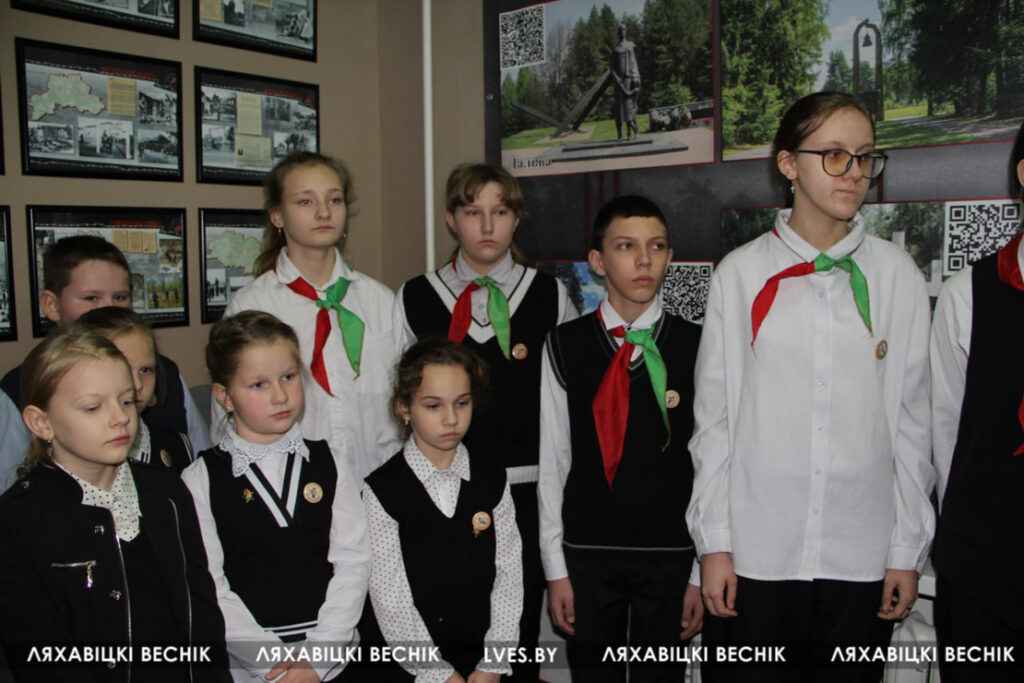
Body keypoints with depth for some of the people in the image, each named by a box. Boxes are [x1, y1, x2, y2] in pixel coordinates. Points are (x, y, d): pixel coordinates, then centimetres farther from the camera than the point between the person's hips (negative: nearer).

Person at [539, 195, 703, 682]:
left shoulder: (695, 347, -2)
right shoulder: (564, 346, -1)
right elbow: (552, 460, 1)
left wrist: (702, 572, 0)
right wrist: (555, 568, 1)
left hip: (670, 554, 0)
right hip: (586, 552, 0)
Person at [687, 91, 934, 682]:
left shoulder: (897, 275, 3)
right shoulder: (741, 274, 0)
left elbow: (912, 419, 5)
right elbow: (714, 417, 1)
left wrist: (908, 550, 4)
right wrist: (713, 542, -1)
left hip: (862, 559, 1)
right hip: (753, 554, -1)